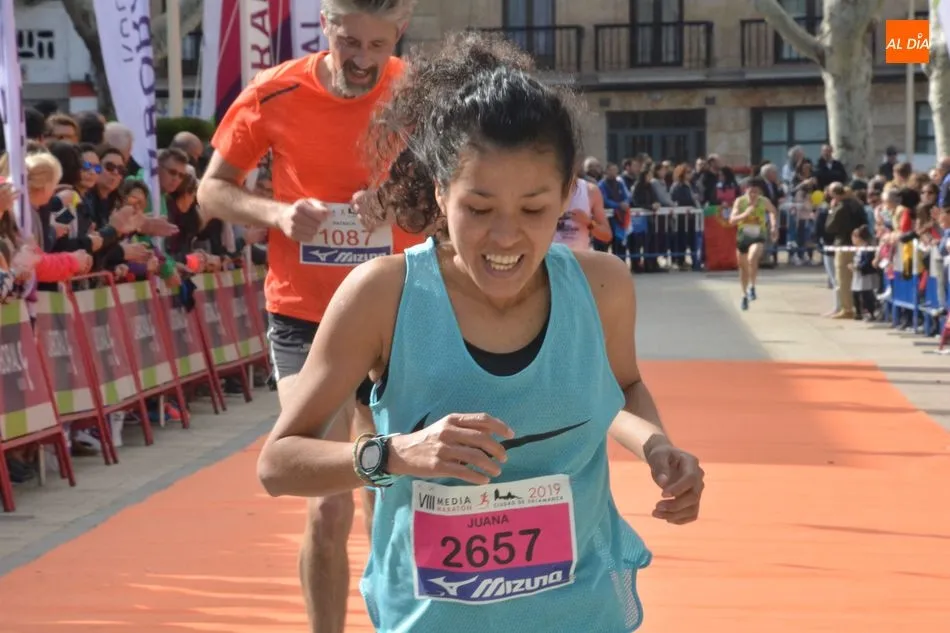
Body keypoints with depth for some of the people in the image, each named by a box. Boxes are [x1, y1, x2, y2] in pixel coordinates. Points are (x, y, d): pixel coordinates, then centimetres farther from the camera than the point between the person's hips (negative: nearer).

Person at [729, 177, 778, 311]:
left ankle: (752, 287, -12)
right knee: (743, 267, 14)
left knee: (752, 258, -31)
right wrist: (745, 213, -32)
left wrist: (774, 227, 4)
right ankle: (745, 295, 33)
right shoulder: (740, 201, -10)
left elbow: (773, 211, 14)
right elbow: (732, 220, -17)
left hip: (758, 237, -2)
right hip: (743, 236, 2)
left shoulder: (764, 201, -9)